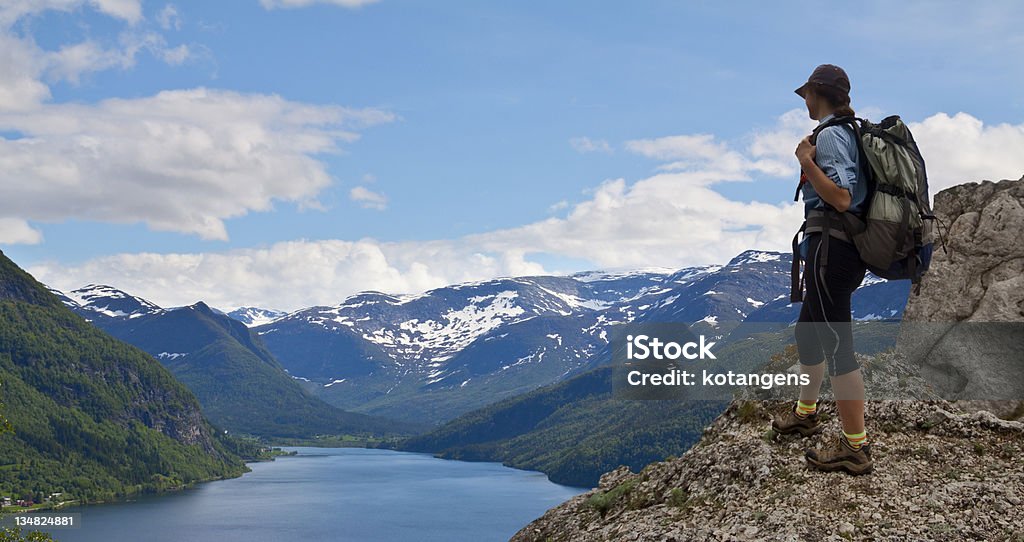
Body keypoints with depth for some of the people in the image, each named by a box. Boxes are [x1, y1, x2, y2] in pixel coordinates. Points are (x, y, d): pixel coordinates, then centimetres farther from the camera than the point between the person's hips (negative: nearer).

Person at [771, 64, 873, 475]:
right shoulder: (850, 132, 16)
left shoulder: (830, 135, -13)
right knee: (807, 332, 24)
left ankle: (855, 448, -4)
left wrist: (807, 162, -18)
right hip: (847, 249, 11)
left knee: (836, 342, -8)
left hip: (830, 247, -11)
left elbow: (841, 199, -23)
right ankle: (804, 413, 41)